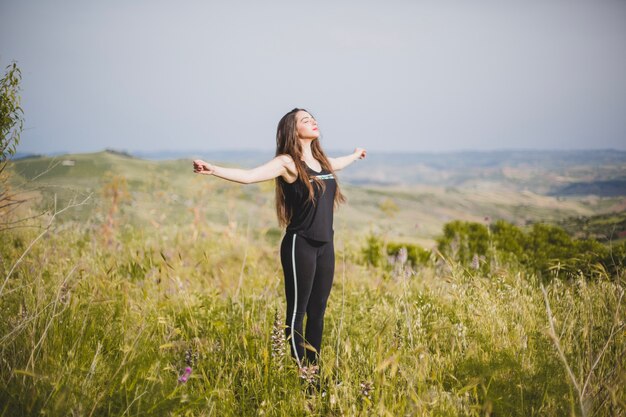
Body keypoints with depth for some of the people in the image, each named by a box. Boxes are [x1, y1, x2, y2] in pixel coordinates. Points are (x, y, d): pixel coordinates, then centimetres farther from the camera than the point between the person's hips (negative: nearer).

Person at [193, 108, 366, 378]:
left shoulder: (321, 160, 14)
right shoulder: (287, 162, -8)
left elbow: (337, 164, 39)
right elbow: (248, 176, -20)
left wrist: (355, 155, 58)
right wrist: (213, 170, -35)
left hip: (325, 246, 7)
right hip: (300, 246, -7)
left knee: (317, 311, 11)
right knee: (298, 311, 0)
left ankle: (314, 368, 21)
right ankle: (300, 371, 8)